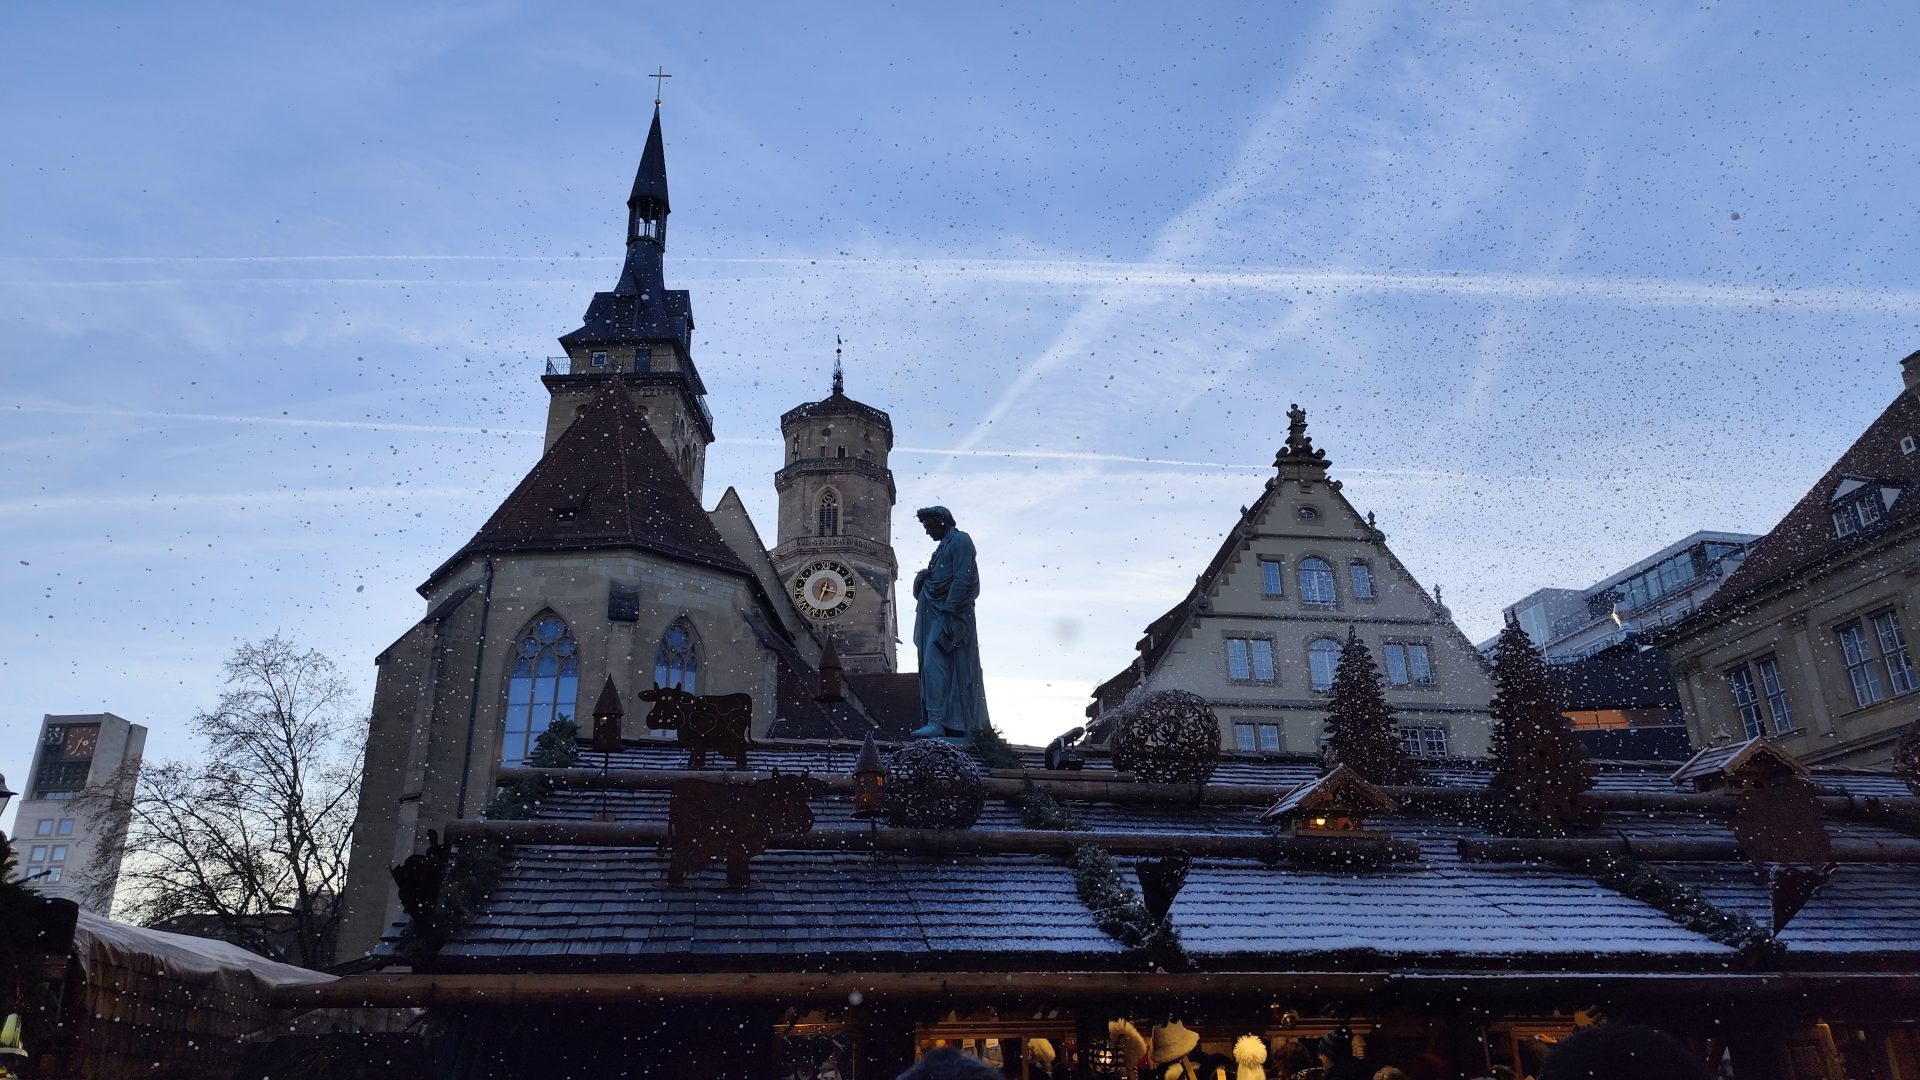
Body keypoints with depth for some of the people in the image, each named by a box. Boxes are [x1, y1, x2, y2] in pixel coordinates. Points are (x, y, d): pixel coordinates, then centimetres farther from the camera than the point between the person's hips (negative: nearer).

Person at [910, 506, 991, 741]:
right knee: (955, 672, 6)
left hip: (950, 615, -9)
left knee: (933, 665, -18)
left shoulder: (960, 540, -4)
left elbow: (962, 579, -15)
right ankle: (962, 728, 6)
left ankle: (937, 721, -24)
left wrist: (948, 611, -22)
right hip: (937, 615, 9)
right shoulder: (945, 545, 23)